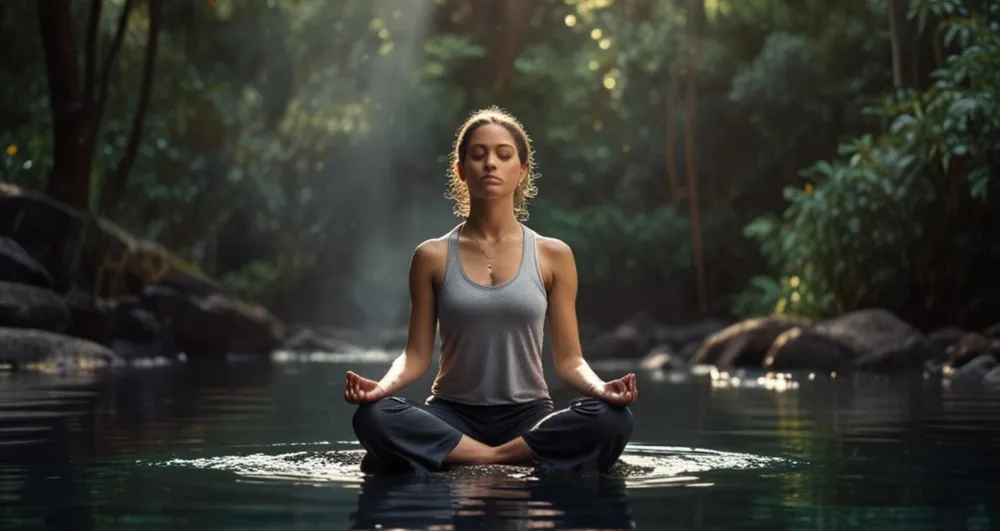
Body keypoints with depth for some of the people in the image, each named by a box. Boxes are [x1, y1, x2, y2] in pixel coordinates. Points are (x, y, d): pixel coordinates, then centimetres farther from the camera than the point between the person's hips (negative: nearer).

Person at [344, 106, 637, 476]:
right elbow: (417, 354, 2)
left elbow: (569, 359, 3)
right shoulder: (433, 257, 4)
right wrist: (383, 386, -20)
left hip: (528, 415, 1)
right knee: (373, 418, -33)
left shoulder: (553, 256, 4)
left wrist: (600, 388, -19)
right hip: (452, 416, -1)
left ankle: (449, 457, -23)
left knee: (611, 419, -32)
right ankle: (514, 459, -23)